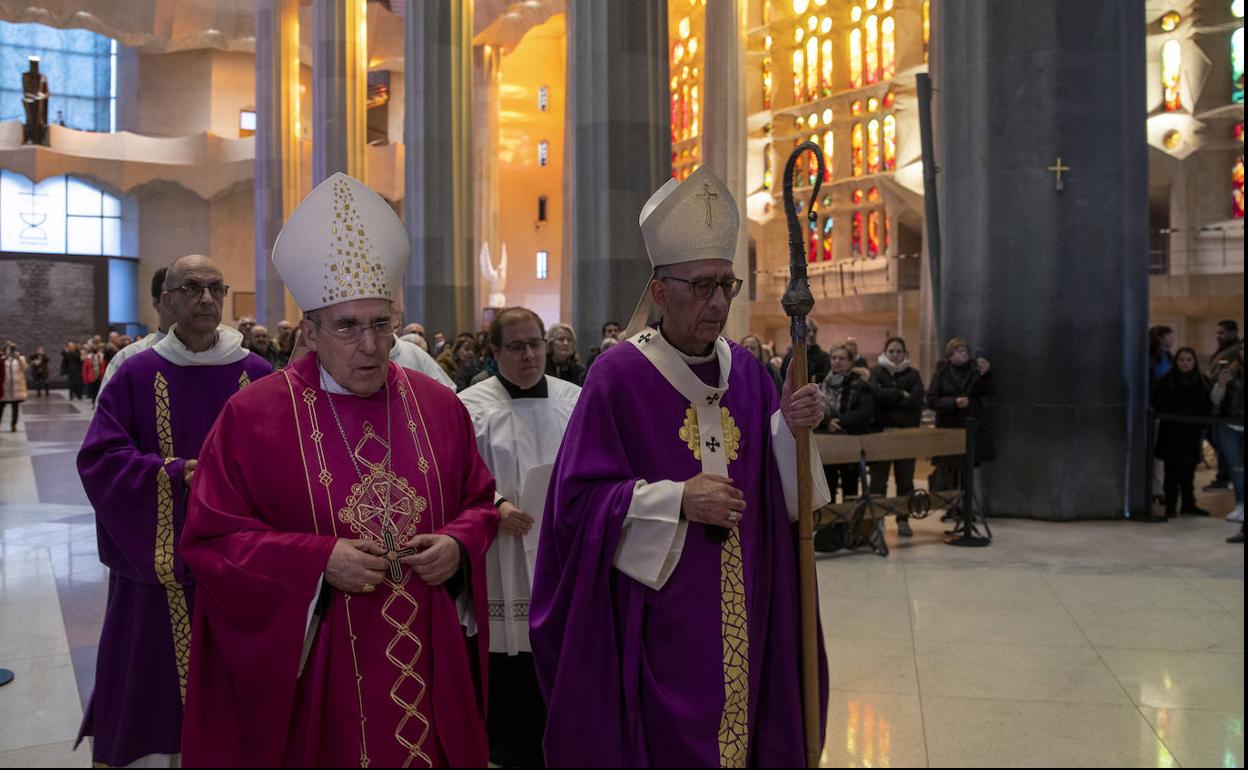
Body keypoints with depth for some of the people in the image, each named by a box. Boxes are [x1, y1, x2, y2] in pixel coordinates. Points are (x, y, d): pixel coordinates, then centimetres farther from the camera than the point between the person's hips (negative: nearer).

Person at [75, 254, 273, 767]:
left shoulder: (258, 375, 1)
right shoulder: (137, 376, -2)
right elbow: (98, 457, -8)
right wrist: (178, 474, -18)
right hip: (161, 559, -1)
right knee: (158, 677, 7)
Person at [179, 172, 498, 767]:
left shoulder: (439, 406, 3)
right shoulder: (253, 416, -7)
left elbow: (480, 502, 11)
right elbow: (209, 538, -6)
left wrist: (458, 545, -11)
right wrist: (318, 560, -19)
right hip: (311, 670, -2)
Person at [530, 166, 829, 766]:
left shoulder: (745, 371, 7)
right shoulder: (618, 376, -10)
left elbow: (773, 487, 10)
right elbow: (578, 498, -12)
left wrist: (789, 430, -9)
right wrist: (677, 500, -20)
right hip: (655, 620, -5)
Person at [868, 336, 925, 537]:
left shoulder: (913, 374, 9)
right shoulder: (876, 372, 6)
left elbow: (916, 400, -7)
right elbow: (876, 394, -13)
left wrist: (889, 400, -9)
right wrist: (901, 395, -10)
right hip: (881, 432, -1)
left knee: (905, 480, 4)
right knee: (878, 479, -1)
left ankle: (903, 520, 12)